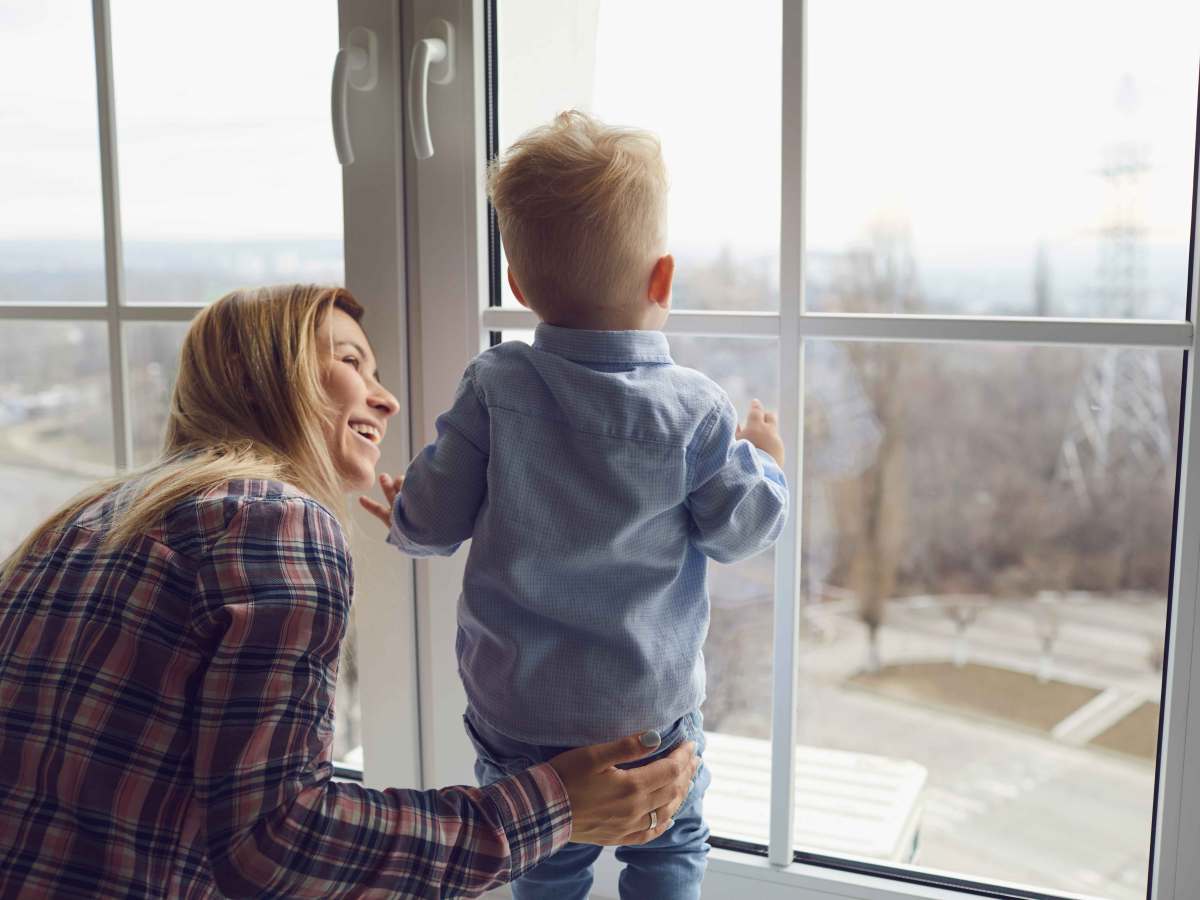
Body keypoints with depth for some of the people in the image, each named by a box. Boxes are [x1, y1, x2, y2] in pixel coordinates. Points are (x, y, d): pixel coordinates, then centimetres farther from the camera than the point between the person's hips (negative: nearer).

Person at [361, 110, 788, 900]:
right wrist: (766, 459, 15)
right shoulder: (695, 409, -14)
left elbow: (435, 520, -8)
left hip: (516, 708, 1)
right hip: (651, 703, -1)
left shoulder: (494, 389, -12)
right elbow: (740, 531, -5)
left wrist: (404, 523, 15)